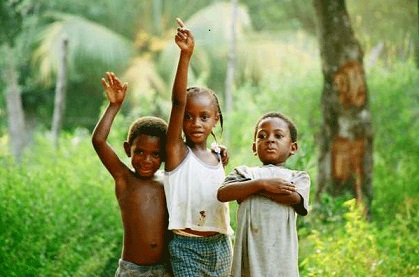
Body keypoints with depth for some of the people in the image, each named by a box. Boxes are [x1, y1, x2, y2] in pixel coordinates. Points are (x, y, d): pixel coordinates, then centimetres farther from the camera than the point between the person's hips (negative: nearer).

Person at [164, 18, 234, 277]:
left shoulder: (219, 159, 10)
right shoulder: (177, 152, -5)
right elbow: (178, 102, -18)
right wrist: (186, 55, -28)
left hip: (221, 245, 6)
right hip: (187, 247, -5)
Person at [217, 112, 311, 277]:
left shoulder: (298, 177, 15)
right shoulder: (245, 173, 17)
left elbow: (294, 197, -8)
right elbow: (223, 194, -2)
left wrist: (247, 188, -2)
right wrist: (262, 183, -10)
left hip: (280, 249, 0)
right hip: (250, 245, 1)